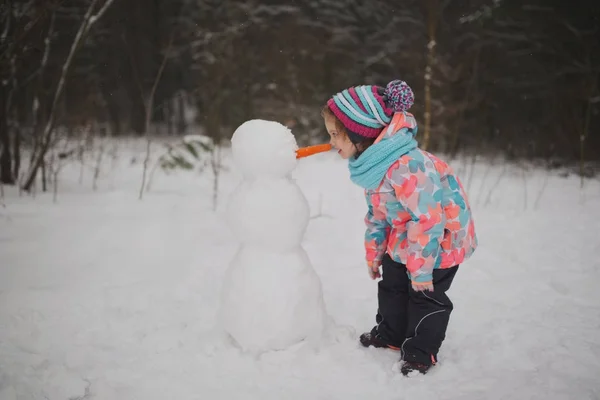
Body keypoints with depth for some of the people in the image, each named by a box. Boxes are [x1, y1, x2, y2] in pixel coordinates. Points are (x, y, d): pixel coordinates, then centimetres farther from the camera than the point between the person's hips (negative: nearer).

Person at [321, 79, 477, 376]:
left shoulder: (405, 166, -39)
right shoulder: (370, 162, -6)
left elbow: (428, 220, -35)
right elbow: (376, 213, 8)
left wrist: (421, 269, -27)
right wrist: (374, 252, 13)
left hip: (442, 237, -9)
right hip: (404, 236, 9)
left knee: (426, 295, 1)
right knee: (391, 286, 17)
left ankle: (420, 352, 19)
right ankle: (391, 334, 37)